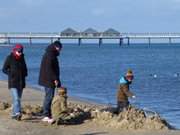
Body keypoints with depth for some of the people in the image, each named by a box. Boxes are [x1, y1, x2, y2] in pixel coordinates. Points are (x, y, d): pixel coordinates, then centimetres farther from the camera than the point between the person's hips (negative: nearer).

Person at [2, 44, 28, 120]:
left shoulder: (22, 58, 9)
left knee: (18, 99, 10)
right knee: (16, 98, -18)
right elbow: (4, 69, -2)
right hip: (13, 82, -6)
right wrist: (11, 74, -13)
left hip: (21, 82, 6)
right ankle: (17, 113, -28)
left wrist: (25, 74, 6)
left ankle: (14, 114, 20)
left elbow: (25, 68, 24)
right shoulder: (9, 58, -6)